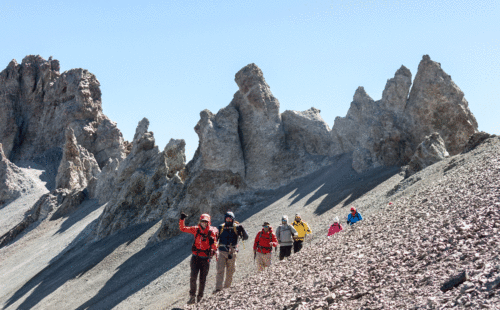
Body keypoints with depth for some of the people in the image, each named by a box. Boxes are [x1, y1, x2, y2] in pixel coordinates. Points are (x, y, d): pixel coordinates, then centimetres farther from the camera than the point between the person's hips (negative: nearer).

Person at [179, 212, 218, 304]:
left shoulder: (211, 232, -5)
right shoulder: (196, 229, 0)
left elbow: (214, 247, -3)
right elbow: (182, 228, 4)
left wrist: (213, 242, -25)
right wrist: (182, 219, -11)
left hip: (205, 259, -1)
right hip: (195, 257, 1)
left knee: (202, 279, 6)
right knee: (193, 277, -13)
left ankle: (200, 297, 20)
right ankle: (192, 296, -4)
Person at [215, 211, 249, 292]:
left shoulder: (236, 227, 0)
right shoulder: (221, 227, 5)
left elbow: (245, 237, -6)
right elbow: (216, 237, 16)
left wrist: (242, 230, -24)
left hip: (232, 252, 0)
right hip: (222, 252, 0)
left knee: (230, 271, 9)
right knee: (220, 270, -9)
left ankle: (227, 286, 23)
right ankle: (218, 288, -10)